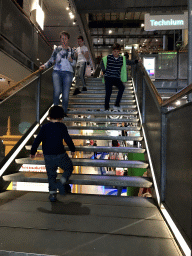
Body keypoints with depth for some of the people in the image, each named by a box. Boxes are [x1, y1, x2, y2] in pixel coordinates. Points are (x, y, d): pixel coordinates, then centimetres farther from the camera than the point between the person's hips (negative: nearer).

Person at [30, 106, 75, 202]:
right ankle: (61, 183, -1)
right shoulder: (62, 127, -6)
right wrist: (72, 149, 12)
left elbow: (37, 140, 0)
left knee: (51, 175, 17)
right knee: (69, 168, 19)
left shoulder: (44, 127, 1)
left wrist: (33, 152, 12)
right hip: (60, 155, -3)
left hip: (48, 156, 3)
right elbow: (68, 139, -5)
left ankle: (52, 193, 16)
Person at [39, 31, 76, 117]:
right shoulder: (57, 49, 14)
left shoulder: (71, 50, 15)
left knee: (66, 93, -4)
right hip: (57, 72, 0)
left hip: (68, 73, 1)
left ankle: (64, 112, 7)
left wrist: (71, 60, -6)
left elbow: (74, 63, 16)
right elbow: (51, 60, 12)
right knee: (57, 91, -19)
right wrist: (45, 65, -5)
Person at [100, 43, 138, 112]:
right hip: (108, 78, -2)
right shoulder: (108, 57, 0)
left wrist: (136, 61, 1)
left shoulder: (122, 59, 5)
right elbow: (102, 63, 16)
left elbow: (129, 62, 16)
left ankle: (116, 105, -16)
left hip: (117, 78, 2)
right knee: (108, 92, -9)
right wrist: (104, 71, 6)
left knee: (122, 88, -24)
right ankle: (106, 108, 8)